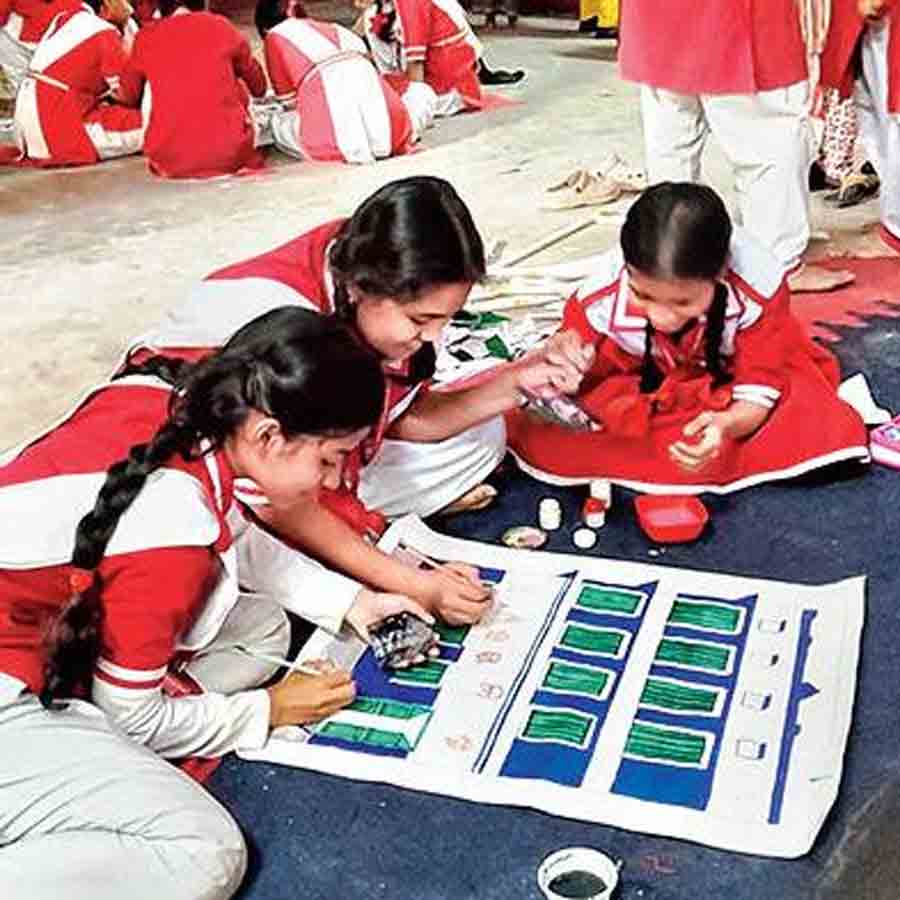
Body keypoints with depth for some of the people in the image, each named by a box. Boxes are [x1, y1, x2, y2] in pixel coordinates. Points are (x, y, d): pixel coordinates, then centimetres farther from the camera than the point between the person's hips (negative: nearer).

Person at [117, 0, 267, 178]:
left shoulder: (146, 37, 6)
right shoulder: (221, 26, 6)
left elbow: (128, 97, 23)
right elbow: (259, 87, 22)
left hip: (171, 163, 1)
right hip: (229, 155, 0)